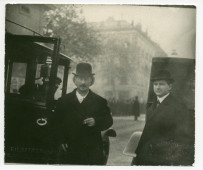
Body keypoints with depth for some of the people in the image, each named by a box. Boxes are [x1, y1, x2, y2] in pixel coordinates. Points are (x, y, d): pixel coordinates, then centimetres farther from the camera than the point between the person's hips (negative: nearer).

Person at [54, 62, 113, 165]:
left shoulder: (100, 102, 6)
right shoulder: (63, 101, 8)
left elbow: (109, 121, 0)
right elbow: (57, 123, 6)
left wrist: (96, 121, -19)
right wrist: (60, 140, -6)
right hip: (69, 152, 1)